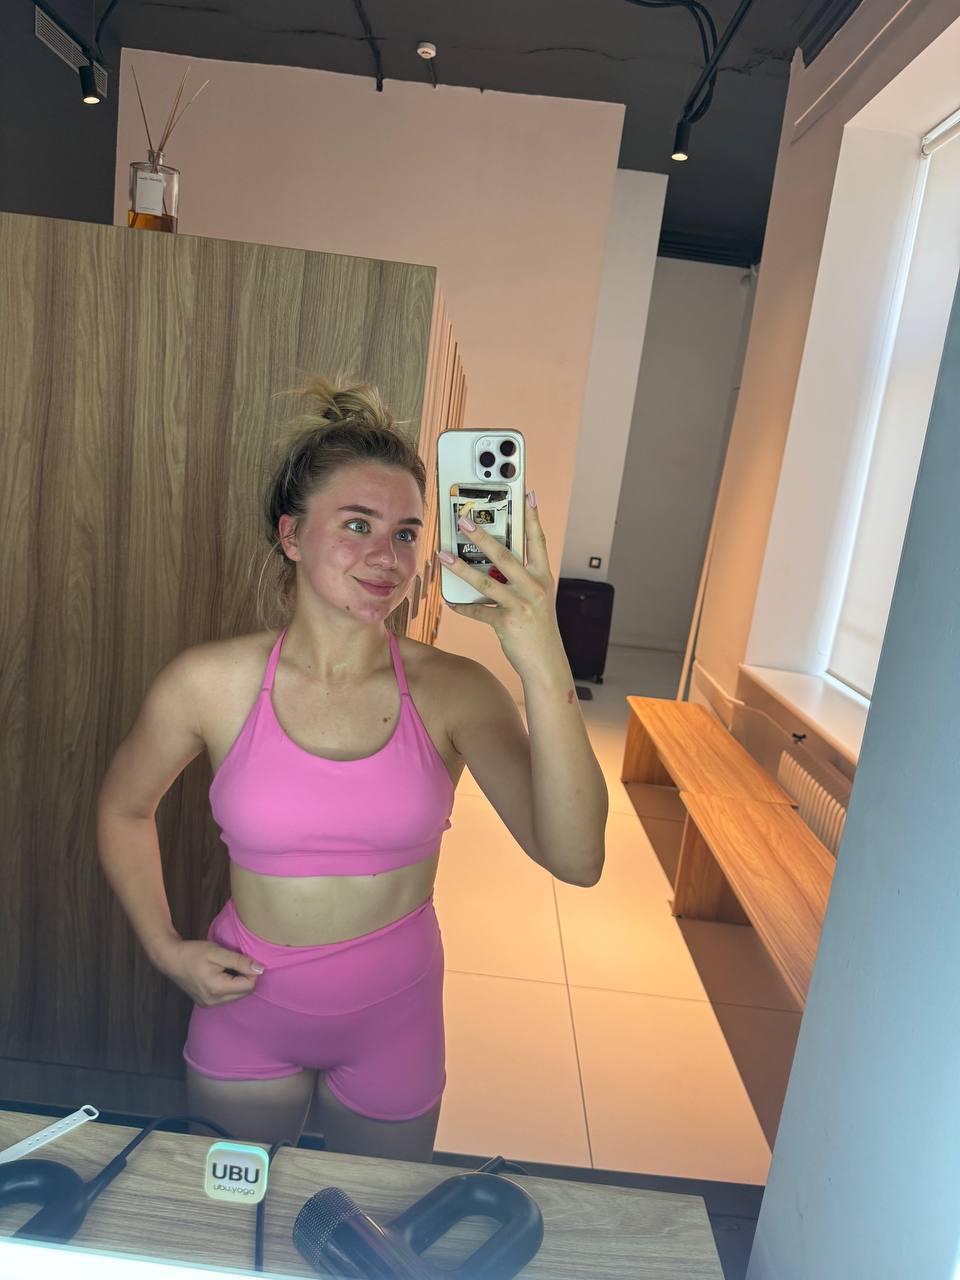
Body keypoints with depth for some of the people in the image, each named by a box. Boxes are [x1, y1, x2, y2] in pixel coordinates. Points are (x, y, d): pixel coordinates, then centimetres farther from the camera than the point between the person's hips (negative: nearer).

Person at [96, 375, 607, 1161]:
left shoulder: (452, 691, -18)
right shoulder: (210, 683, -16)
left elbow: (576, 860, -30)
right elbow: (124, 810, 3)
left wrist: (543, 663, -41)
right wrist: (166, 949, -5)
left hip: (393, 1023, 0)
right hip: (246, 1016, 1)